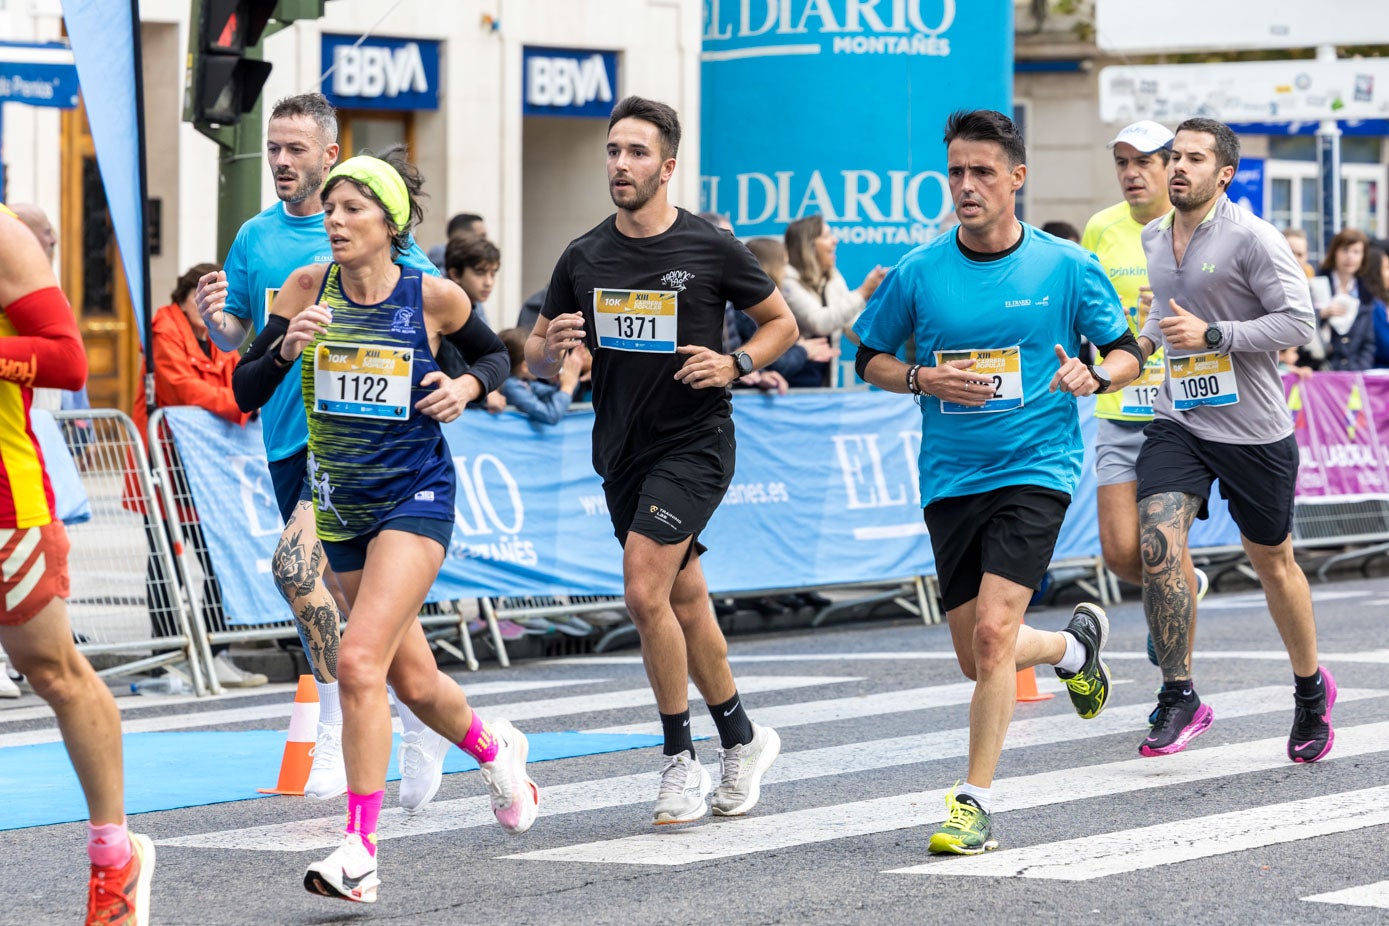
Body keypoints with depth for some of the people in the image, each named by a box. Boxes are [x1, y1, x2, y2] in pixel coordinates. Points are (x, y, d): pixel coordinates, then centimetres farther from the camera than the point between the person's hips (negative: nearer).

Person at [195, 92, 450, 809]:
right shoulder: (255, 237, 10)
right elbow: (234, 337, 15)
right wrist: (215, 317, -7)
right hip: (287, 433, 6)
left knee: (294, 561, -24)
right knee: (344, 593, 11)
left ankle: (337, 724, -15)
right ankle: (419, 720, 25)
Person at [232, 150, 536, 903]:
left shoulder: (435, 297, -8)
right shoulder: (308, 288, -3)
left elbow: (493, 355, 12)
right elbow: (246, 394, -4)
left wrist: (468, 386, -9)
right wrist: (287, 347, -23)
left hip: (416, 495, -4)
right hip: (340, 504, 4)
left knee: (360, 661, -21)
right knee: (412, 680, 15)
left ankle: (360, 852, -19)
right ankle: (494, 749, 48)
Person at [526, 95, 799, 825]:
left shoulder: (711, 248, -7)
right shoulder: (583, 259, 3)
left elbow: (780, 321, 5)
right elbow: (536, 357, 11)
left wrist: (735, 365, -13)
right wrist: (553, 349, -13)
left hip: (694, 443, -5)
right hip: (622, 450, 5)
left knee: (645, 593, -18)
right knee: (685, 602, 14)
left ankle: (681, 759, -5)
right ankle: (741, 739, 31)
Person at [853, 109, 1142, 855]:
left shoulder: (1067, 267, -3)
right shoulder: (918, 273, 0)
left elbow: (1127, 352, 6)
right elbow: (869, 357, 11)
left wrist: (1093, 376, -16)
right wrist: (924, 380, -9)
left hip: (1036, 467, -3)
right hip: (950, 478, 3)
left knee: (993, 631, -18)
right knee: (977, 658, 8)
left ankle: (974, 800, -8)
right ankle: (1073, 645, 42)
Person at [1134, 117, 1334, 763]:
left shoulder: (1250, 237, -12)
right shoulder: (1153, 239, 8)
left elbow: (1299, 320, -16)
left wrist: (1211, 334, -22)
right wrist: (1146, 339, 10)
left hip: (1254, 428, -4)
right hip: (1178, 420, 4)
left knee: (1273, 563, 10)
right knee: (1157, 544, -17)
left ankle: (1311, 689, 33)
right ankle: (1179, 699, -10)